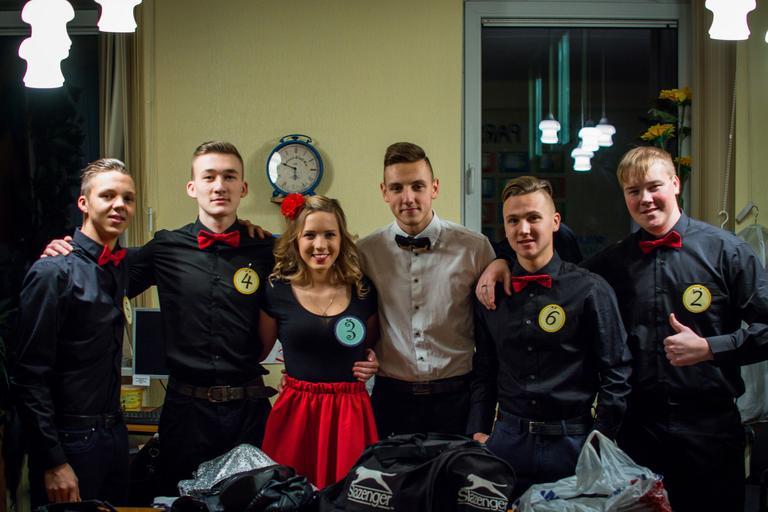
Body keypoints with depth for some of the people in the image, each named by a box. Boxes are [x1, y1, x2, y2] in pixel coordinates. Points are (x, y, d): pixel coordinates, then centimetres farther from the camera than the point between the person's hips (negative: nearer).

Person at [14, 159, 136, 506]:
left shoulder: (121, 266, 8)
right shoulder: (53, 272, -13)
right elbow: (30, 376, -15)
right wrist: (53, 463, -18)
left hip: (114, 435, 7)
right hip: (70, 441, -7)